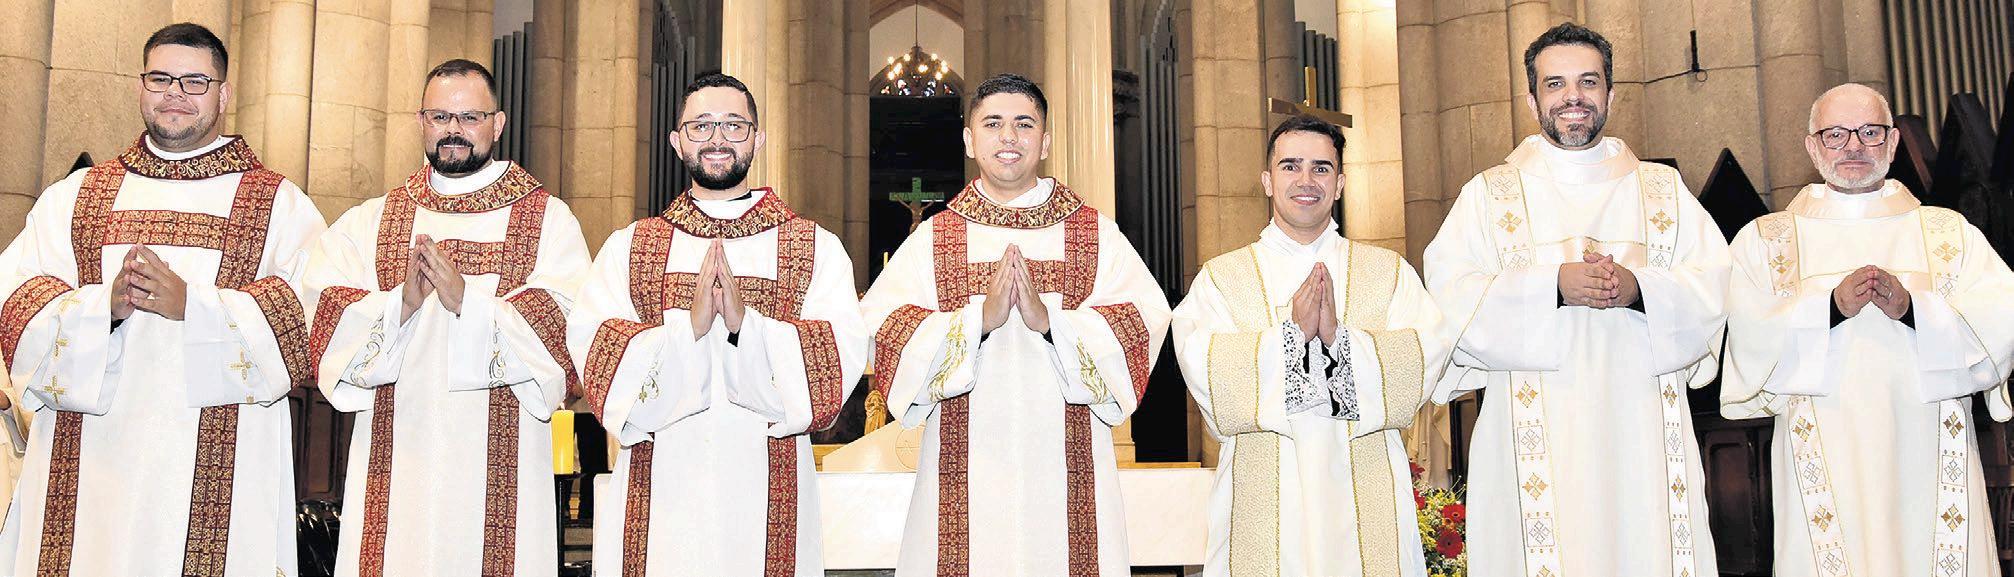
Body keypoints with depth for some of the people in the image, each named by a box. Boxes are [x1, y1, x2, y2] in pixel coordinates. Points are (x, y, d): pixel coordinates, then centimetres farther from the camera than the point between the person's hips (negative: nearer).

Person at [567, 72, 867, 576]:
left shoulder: (815, 247, 5)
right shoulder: (629, 246, 9)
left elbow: (845, 353, -9)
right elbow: (590, 346, -5)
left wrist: (747, 324, -22)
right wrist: (688, 327, -20)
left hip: (768, 491, 0)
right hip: (660, 491, 1)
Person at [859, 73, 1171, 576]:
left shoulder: (1097, 236, 7)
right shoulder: (932, 241, 6)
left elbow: (1148, 323, -5)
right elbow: (878, 331, -6)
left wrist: (1051, 320, -18)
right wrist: (978, 318, -18)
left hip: (1066, 472, 1)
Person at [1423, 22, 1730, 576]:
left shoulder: (1662, 189, 16)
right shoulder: (1489, 193, 10)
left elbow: (1714, 282, 5)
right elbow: (1449, 293, -4)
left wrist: (1640, 289, -14)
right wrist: (1554, 286, -16)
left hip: (1641, 431, 2)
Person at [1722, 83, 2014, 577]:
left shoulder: (1949, 234, 13)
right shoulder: (1764, 240, 9)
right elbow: (1750, 343, -6)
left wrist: (1912, 309, -17)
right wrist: (1832, 307, -19)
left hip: (1929, 461, 2)